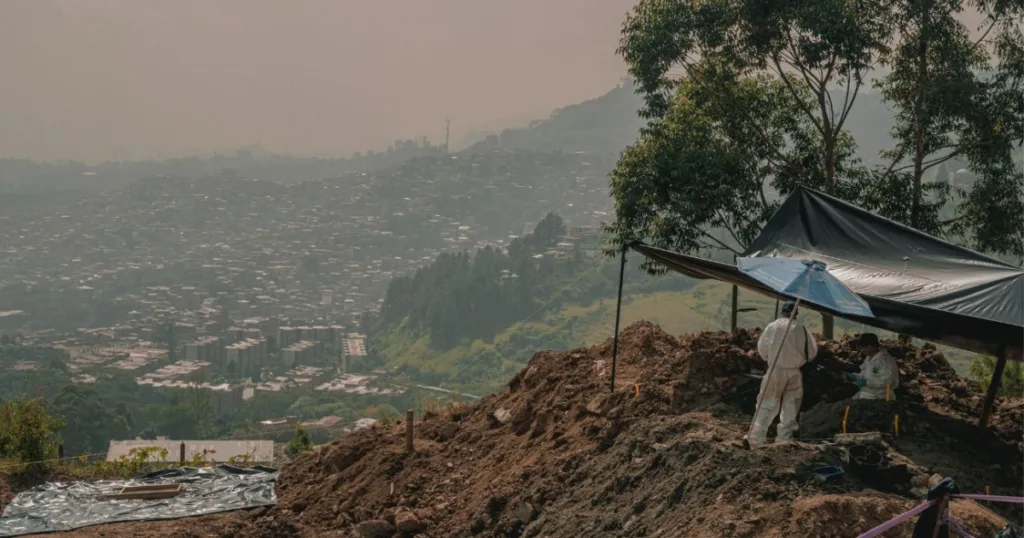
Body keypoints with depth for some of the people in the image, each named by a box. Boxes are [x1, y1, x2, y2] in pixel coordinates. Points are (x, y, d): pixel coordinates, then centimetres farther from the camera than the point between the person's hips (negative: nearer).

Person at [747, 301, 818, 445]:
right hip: (794, 372, 1)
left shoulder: (772, 327, -5)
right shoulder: (801, 328, -3)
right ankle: (785, 438, 13)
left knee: (767, 404, 4)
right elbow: (812, 352, 3)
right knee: (790, 407, 12)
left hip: (775, 370, -1)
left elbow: (762, 349, 2)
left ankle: (756, 436, -1)